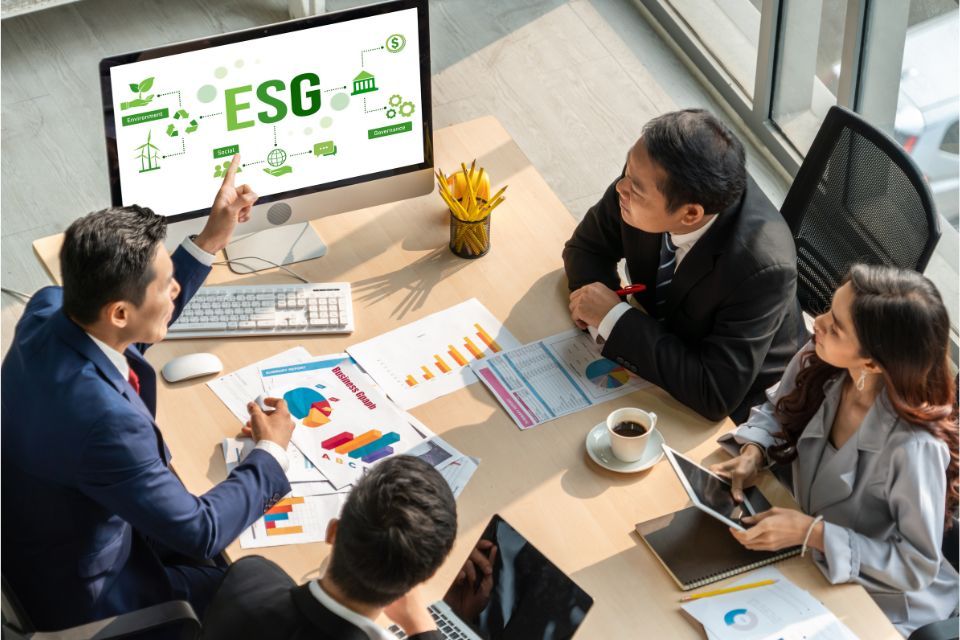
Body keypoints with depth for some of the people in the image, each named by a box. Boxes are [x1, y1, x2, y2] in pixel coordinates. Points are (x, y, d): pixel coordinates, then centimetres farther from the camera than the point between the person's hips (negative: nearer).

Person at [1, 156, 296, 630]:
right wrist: (271, 452, -14)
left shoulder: (49, 308, -17)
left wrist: (212, 240, 2)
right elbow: (199, 533, -29)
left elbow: (139, 324, 8)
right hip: (83, 592, -8)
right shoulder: (102, 418, -41)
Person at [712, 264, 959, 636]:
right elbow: (775, 411, 5)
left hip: (881, 601, -6)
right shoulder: (817, 362, -17)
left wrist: (812, 533, -30)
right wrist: (752, 454, -15)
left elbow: (919, 566, -25)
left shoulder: (913, 447, -35)